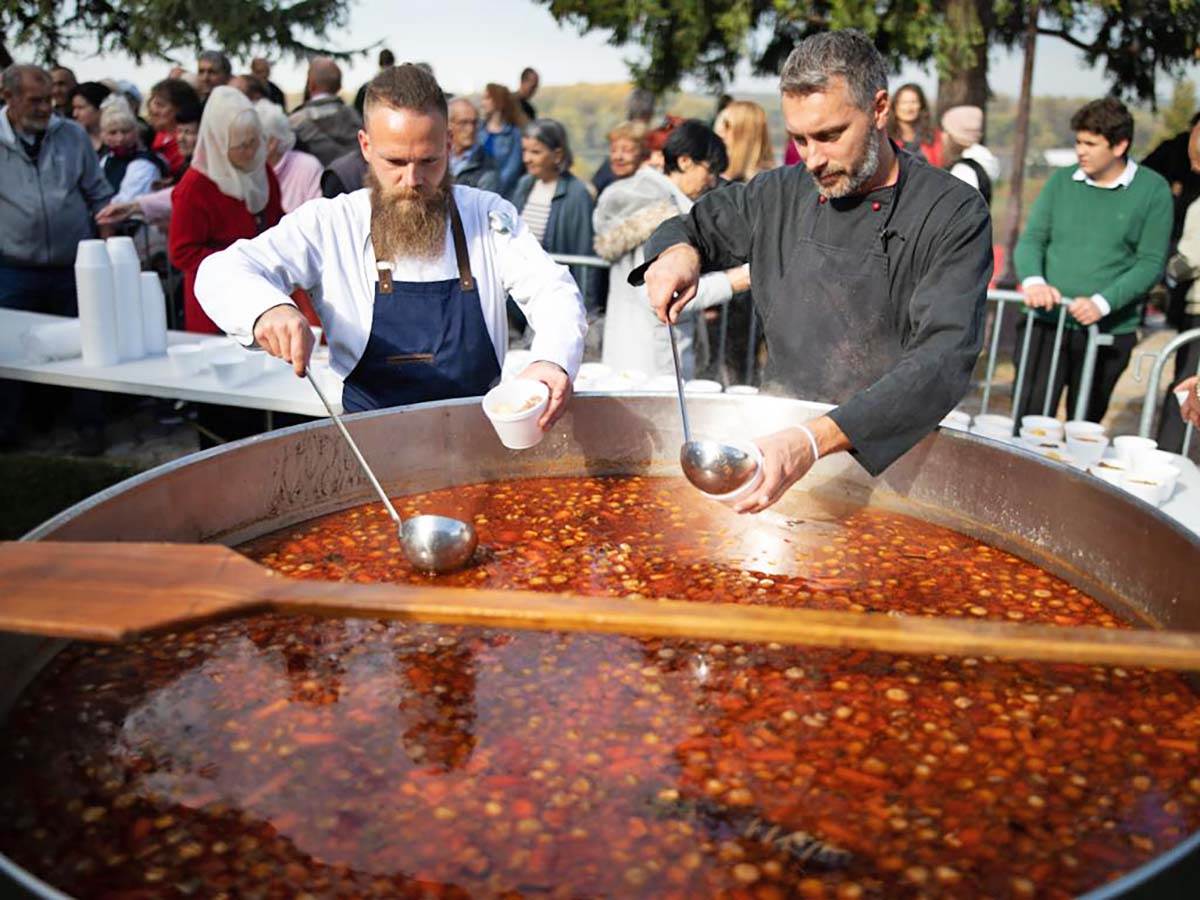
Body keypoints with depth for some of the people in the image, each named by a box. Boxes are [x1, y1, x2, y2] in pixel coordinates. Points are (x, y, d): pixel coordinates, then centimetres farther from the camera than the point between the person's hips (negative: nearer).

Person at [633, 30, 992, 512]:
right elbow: (694, 225, 21)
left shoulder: (954, 214, -10)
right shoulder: (783, 193, 6)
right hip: (782, 440, 3)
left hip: (889, 464, -3)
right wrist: (678, 251, -5)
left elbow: (945, 360, -21)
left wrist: (817, 438, -35)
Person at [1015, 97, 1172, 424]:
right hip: (1046, 323, 1)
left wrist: (1102, 303, -19)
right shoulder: (1061, 181, 6)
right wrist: (1033, 280, -17)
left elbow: (1151, 262, -5)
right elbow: (1031, 239, 4)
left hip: (1109, 332, -1)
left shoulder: (1153, 191, -1)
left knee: (1084, 427, 10)